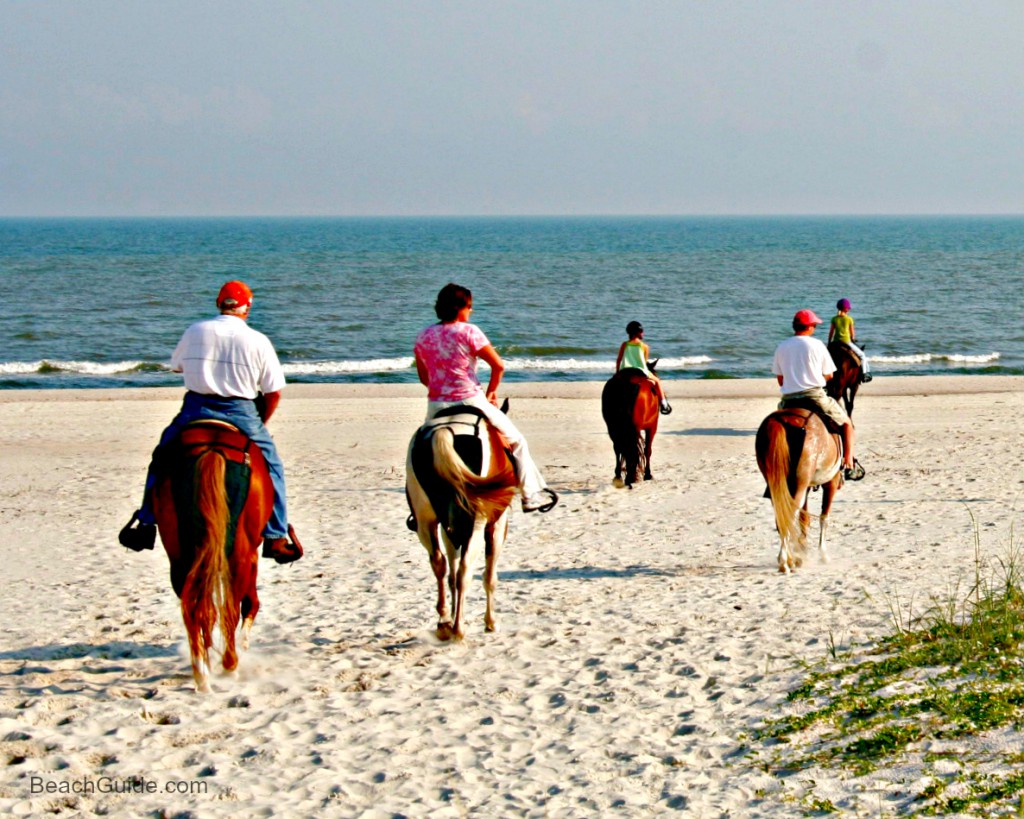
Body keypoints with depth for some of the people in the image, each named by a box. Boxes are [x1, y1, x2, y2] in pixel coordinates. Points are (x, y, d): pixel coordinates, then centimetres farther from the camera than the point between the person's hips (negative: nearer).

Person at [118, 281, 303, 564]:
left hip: (196, 410, 1)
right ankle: (276, 537, 12)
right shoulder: (258, 341, -3)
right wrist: (259, 424, 14)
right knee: (271, 468, 16)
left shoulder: (195, 331, 2)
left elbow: (176, 365, 19)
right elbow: (274, 393, -1)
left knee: (162, 460, 23)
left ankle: (145, 523, 20)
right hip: (242, 413, -1)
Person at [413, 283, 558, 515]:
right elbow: (498, 365, -11)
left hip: (436, 406, 4)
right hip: (470, 401, -4)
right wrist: (491, 391, 6)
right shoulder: (468, 332, -10)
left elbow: (424, 378, 13)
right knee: (517, 442, 14)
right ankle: (532, 494, 17)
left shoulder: (423, 337, 5)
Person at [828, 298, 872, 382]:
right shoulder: (849, 319, -6)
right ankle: (864, 374, 9)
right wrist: (853, 340, 23)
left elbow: (831, 333, 5)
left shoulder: (834, 319, 2)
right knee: (862, 355, 14)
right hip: (846, 342, -3)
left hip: (836, 342, 3)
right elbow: (852, 333, 4)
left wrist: (829, 344, 14)